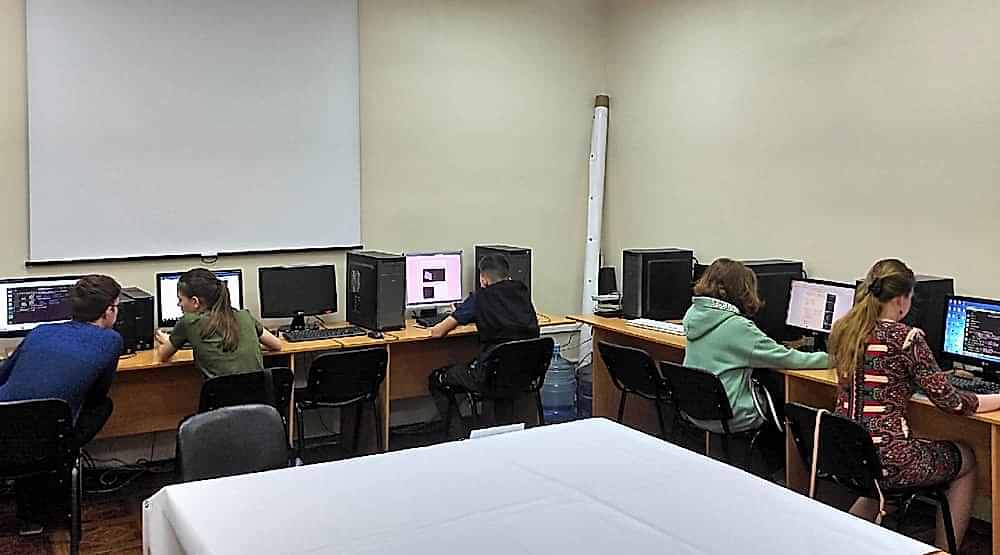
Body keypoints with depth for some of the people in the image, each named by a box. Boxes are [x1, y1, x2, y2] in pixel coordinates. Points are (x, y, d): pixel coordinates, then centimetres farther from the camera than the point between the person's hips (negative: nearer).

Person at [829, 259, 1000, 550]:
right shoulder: (906, 337, -16)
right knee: (967, 459, 22)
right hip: (885, 458, -6)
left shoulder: (842, 329, 3)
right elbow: (950, 401, -11)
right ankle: (944, 550, 25)